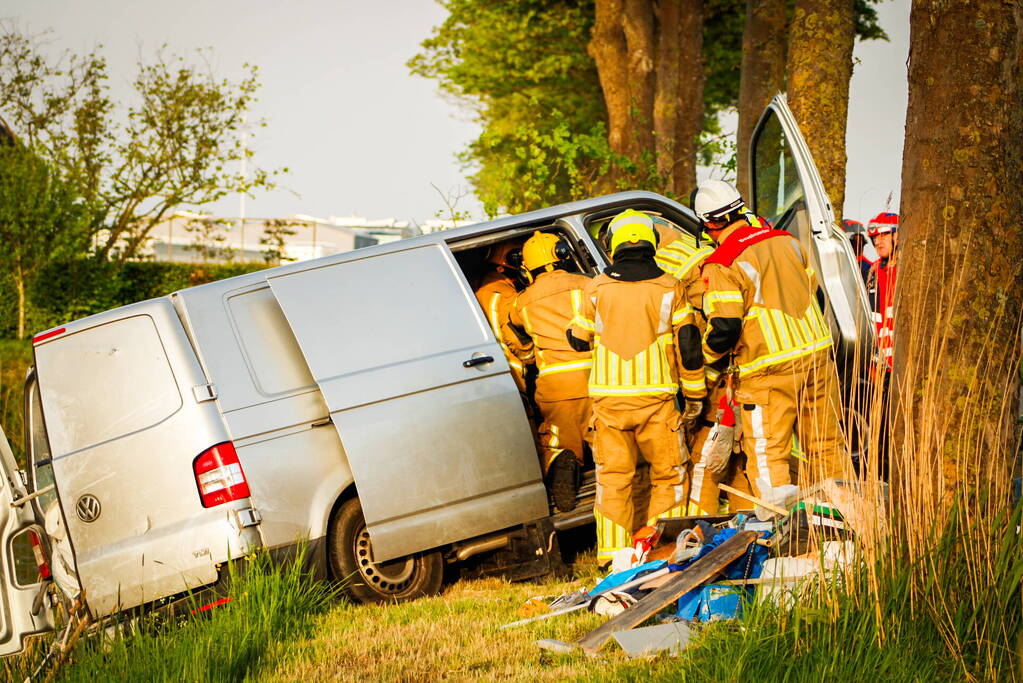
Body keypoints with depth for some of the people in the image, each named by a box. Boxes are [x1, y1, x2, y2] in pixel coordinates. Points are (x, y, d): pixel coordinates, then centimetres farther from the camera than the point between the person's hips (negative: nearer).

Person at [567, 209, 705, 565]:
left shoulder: (596, 289, 1)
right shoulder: (668, 287, -1)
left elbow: (578, 340, 11)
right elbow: (688, 343, 0)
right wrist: (695, 393, 9)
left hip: (608, 395, 1)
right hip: (655, 395, -1)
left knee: (613, 477, 7)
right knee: (667, 473, 9)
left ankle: (613, 551, 5)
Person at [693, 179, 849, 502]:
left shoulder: (722, 265, -13)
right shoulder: (785, 240, 9)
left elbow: (724, 328, -17)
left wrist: (708, 353, 3)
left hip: (769, 370, -6)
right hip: (817, 354, 7)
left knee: (767, 454, -1)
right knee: (826, 443, 15)